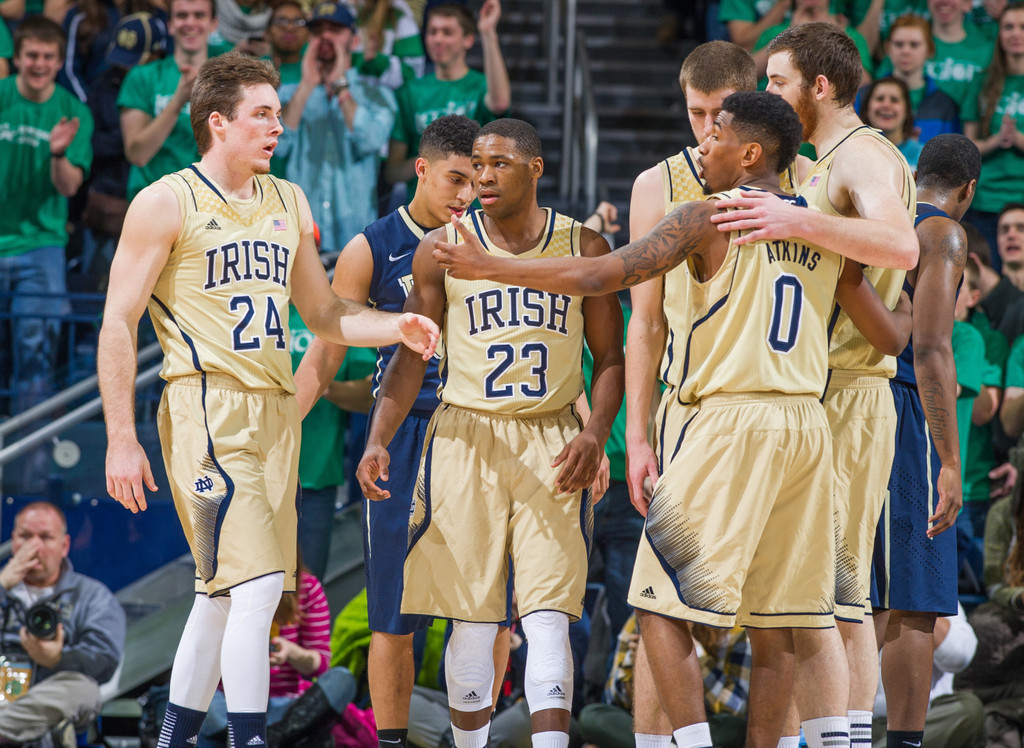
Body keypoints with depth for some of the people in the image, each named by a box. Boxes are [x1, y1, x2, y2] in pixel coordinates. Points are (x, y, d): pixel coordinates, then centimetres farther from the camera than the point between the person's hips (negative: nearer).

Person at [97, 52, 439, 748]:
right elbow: (117, 324, -4)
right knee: (256, 584, -18)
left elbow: (324, 314, 25)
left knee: (224, 592, 12)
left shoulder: (288, 203, 17)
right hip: (207, 406, -7)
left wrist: (397, 326, 4)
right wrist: (122, 440, -11)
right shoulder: (167, 203, -3)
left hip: (275, 410, 7)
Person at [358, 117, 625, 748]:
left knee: (549, 620, -9)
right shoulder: (442, 249, 4)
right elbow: (410, 359, 6)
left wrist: (596, 432, -8)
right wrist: (378, 441, -6)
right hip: (466, 438, 0)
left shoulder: (583, 248, 5)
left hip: (552, 445, 0)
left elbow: (610, 357, 9)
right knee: (473, 622, 1)